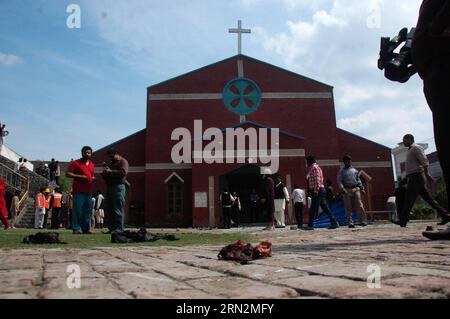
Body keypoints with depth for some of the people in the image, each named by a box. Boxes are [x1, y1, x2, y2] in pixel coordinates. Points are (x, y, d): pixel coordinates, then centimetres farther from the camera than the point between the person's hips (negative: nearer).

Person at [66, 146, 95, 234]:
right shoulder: (75, 163, 1)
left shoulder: (92, 165, 19)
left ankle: (86, 228, 11)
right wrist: (80, 176, -15)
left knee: (87, 210, 6)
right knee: (77, 209, -8)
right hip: (78, 191, -6)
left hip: (88, 191, 6)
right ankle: (76, 228, -4)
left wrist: (93, 178, 7)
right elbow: (68, 173, -5)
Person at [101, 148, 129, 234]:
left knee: (118, 209, -11)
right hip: (110, 187, 9)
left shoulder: (123, 161, 2)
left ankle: (120, 228, -11)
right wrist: (105, 173, 6)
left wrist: (111, 172, -11)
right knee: (110, 209, 6)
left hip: (119, 186, -9)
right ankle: (112, 228, 11)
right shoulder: (111, 163, 28)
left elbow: (123, 172, -16)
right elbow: (104, 176, 29)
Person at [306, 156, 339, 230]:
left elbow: (317, 180, -18)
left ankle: (310, 225, -3)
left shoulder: (314, 167, -8)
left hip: (317, 190, -10)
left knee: (313, 209, -6)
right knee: (325, 207, 8)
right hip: (320, 190, 10)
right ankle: (334, 222, 7)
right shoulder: (314, 168, 22)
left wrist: (315, 191, -22)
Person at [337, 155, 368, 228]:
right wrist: (342, 188, -17)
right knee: (348, 208, -2)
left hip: (356, 189, 2)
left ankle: (363, 221, -5)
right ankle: (350, 223, -1)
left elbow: (358, 180, 22)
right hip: (347, 190, -2)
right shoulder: (341, 171, 10)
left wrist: (362, 188, 10)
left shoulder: (354, 170, 20)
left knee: (359, 206, -7)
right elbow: (339, 181, -1)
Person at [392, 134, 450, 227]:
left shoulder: (415, 148, -5)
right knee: (428, 198, 7)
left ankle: (403, 221, -8)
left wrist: (427, 174, -25)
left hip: (416, 177, -10)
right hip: (415, 177, 10)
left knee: (408, 199, -9)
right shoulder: (410, 149, 24)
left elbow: (424, 161, -17)